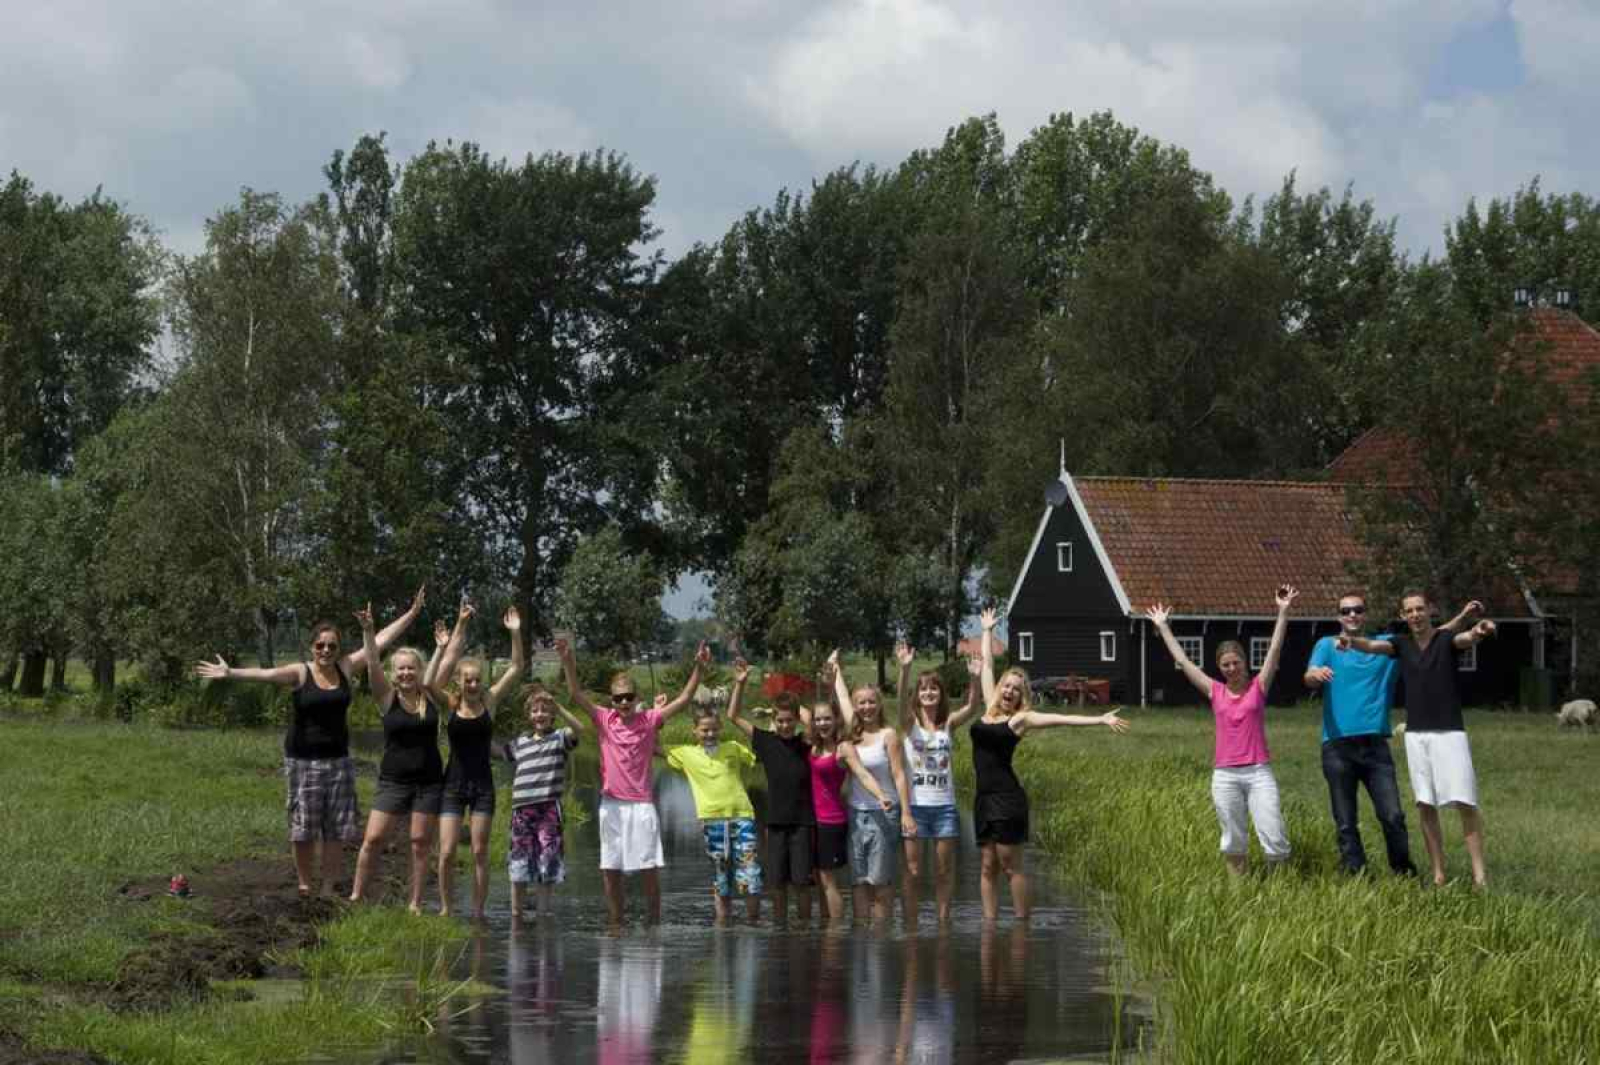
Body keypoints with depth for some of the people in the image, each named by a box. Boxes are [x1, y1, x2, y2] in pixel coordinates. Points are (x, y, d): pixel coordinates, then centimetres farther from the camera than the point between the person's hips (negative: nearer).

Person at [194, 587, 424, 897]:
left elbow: (381, 641, 8)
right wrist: (230, 673, -38)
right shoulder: (299, 673, -7)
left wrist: (411, 614, 9)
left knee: (335, 828, 3)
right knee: (303, 827, 0)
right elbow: (265, 673, -23)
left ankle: (329, 888, 10)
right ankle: (304, 886, 12)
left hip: (337, 759, 3)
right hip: (303, 760, -3)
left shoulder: (345, 668, 4)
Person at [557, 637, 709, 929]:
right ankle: (616, 925, 13)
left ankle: (653, 923, 7)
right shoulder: (604, 719, 2)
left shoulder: (649, 720, 2)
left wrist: (698, 668, -12)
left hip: (642, 803, -1)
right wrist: (568, 662, -19)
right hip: (612, 803, 1)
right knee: (610, 869, 4)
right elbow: (576, 695, -6)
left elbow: (684, 699, -2)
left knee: (649, 868, -2)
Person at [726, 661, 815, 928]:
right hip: (776, 821, 1)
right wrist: (740, 683, -6)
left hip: (803, 821, -1)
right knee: (777, 883, 4)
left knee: (801, 881, -2)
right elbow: (734, 716, 4)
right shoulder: (766, 742, 3)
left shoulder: (806, 744, 1)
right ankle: (780, 928, 13)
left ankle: (805, 926, 7)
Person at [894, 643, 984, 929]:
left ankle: (943, 921, 16)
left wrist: (974, 679, -28)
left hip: (944, 806, 2)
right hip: (915, 805, -2)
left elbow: (973, 706, -10)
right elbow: (902, 700, -20)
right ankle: (910, 926, 5)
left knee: (944, 870, 6)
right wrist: (905, 670, -38)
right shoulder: (910, 723, 0)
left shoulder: (949, 724, 6)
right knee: (913, 871, -1)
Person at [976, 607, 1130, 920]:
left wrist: (1101, 719, -19)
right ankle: (989, 923, 6)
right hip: (983, 798, 6)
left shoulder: (1020, 719, -2)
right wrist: (987, 631, 31)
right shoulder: (989, 708, 12)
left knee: (1011, 865, -5)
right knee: (987, 866, 5)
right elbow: (987, 665, 22)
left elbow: (1062, 719, -10)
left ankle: (1023, 923, -2)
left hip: (1007, 799, -6)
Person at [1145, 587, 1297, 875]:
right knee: (1234, 841, 6)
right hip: (1225, 775, 2)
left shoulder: (1258, 687, 4)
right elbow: (1181, 659, 11)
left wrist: (1283, 612, -11)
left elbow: (1275, 650, -3)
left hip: (1259, 772, -2)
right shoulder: (1215, 691, 7)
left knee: (1274, 839, -6)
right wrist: (1162, 627, 15)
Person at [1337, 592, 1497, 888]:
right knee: (1425, 805, 4)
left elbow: (1467, 638, -26)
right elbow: (1373, 646, -12)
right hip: (1416, 734, 4)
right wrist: (1352, 641, -36)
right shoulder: (1402, 643, 7)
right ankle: (1438, 874, 10)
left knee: (1465, 801, -10)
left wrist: (1480, 630, -51)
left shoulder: (1446, 639, -4)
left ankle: (1479, 873, -9)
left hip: (1449, 732, -4)